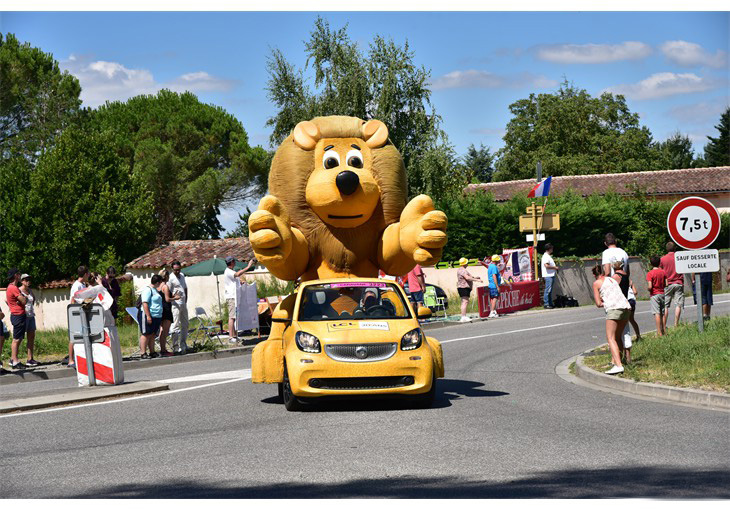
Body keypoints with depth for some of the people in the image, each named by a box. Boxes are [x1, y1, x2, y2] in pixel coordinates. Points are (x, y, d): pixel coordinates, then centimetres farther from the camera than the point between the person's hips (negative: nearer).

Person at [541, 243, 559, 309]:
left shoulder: (548, 256, 19)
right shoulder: (546, 256, -13)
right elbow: (546, 266, -22)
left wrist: (556, 268, 14)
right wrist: (555, 267, -14)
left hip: (551, 275, 10)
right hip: (548, 276, -10)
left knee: (550, 291, 11)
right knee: (548, 290, -10)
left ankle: (550, 303, 14)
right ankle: (546, 304, -10)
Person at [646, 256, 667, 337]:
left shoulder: (650, 274, -12)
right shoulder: (663, 272, 2)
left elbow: (650, 286, -18)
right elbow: (666, 284, 1)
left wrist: (649, 290, 3)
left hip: (654, 294, -5)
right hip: (662, 293, 5)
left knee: (657, 313, -7)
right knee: (663, 313, 12)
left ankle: (659, 332, -10)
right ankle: (664, 330, 16)